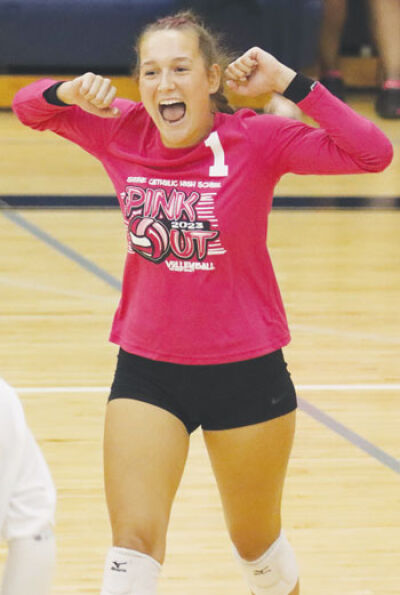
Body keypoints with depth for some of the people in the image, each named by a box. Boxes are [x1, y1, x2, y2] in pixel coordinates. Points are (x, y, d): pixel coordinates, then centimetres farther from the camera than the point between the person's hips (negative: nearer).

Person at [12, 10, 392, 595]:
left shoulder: (257, 140, -14)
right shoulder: (123, 133, -5)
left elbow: (373, 153, -24)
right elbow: (30, 105, 9)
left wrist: (289, 82, -25)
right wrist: (73, 91, -13)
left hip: (245, 371, -1)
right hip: (146, 370, 1)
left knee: (257, 543, 19)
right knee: (132, 546, -9)